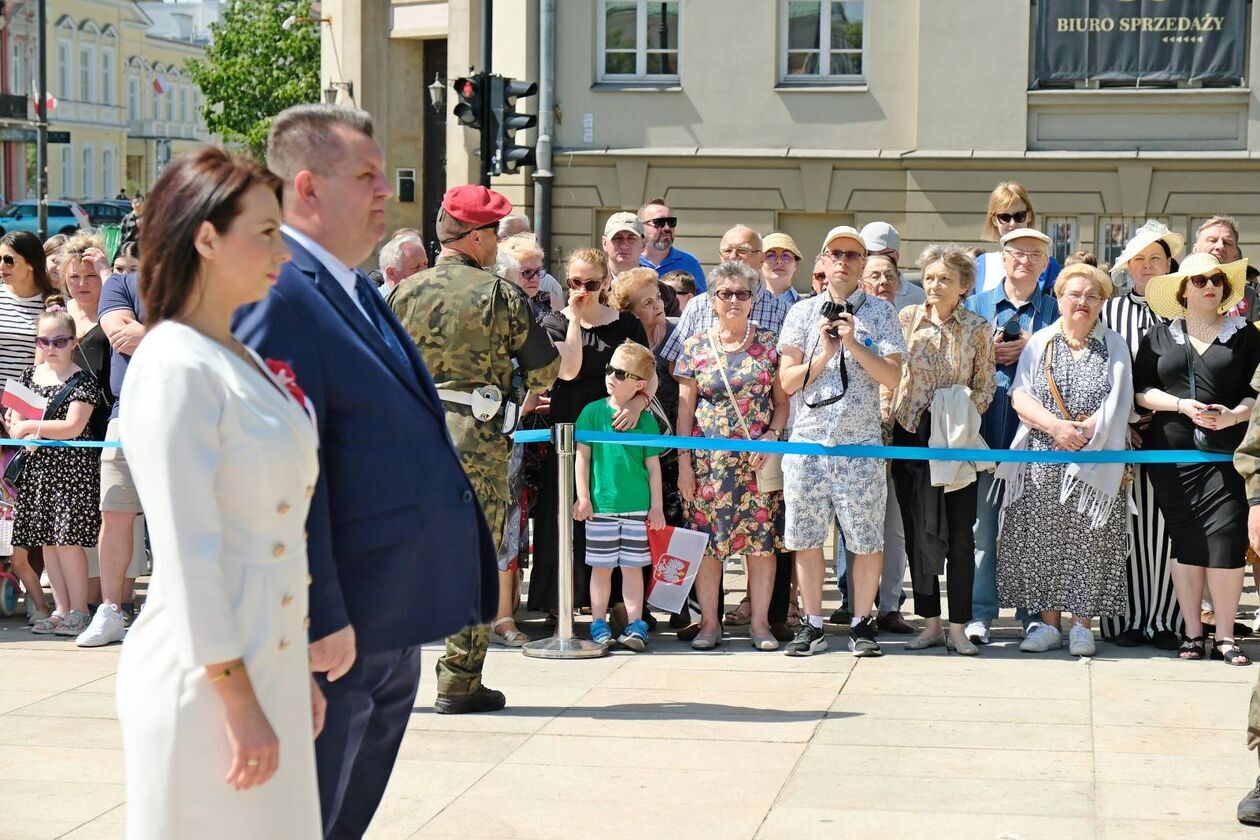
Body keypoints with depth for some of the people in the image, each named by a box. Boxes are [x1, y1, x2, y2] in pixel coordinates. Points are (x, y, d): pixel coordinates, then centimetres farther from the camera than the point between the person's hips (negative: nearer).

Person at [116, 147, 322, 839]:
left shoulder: (245, 363, 13)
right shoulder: (175, 367, -15)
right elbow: (186, 548, -20)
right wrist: (237, 699, -20)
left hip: (269, 669, 9)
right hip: (207, 677, -9)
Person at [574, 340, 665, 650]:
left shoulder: (645, 419, 2)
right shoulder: (593, 412, 0)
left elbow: (653, 464, 6)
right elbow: (582, 456, 1)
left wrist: (657, 505, 5)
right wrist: (583, 496, -4)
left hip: (638, 507, 0)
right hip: (601, 505, 0)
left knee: (632, 565, 6)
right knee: (601, 566, 7)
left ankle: (635, 625, 11)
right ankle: (599, 624, 14)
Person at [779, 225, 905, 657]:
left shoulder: (880, 312, 4)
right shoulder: (802, 313, 7)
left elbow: (893, 377, -5)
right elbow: (787, 381, 2)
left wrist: (854, 344, -13)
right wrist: (825, 353, -10)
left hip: (861, 443, -1)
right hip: (808, 441, 1)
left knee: (867, 540, 1)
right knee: (806, 538, 5)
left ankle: (861, 622, 13)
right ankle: (812, 624, 14)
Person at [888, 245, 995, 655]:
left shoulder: (977, 328, 0)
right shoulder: (907, 318, 4)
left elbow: (985, 386, 4)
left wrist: (965, 416, -12)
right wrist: (886, 421, 2)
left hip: (956, 438, -2)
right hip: (911, 435, 2)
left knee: (959, 535, 0)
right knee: (917, 532, 4)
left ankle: (958, 627, 6)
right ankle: (930, 623, 13)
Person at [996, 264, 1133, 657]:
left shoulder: (1114, 346, 9)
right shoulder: (1041, 342, 10)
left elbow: (1116, 405, -1)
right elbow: (1020, 397, 0)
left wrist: (1081, 432, -14)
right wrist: (1055, 427, -15)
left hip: (1096, 461, -1)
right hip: (1042, 462, 1)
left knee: (1089, 540, -3)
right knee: (1041, 540, -1)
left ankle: (1082, 623, 5)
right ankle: (1048, 621, 7)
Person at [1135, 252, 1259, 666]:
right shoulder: (1158, 337, 11)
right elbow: (1141, 391, 6)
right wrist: (1181, 405, -10)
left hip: (1226, 453, -1)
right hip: (1171, 453, 1)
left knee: (1226, 538, -10)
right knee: (1186, 541, 3)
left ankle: (1225, 637, -2)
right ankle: (1192, 633, 10)